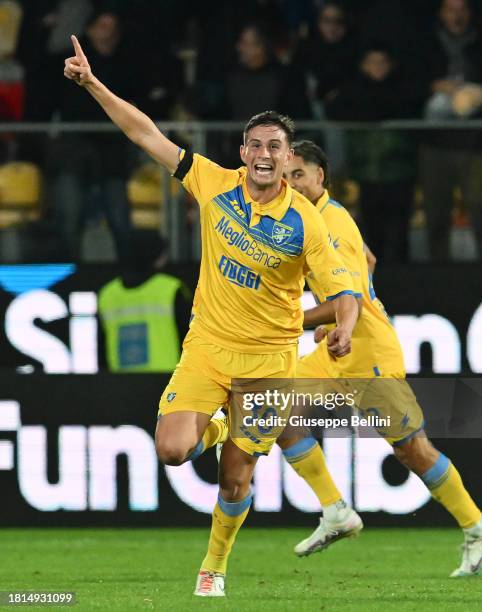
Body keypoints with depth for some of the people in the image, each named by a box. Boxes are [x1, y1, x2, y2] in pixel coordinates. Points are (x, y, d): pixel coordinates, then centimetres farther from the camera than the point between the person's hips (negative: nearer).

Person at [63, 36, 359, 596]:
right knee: (171, 450, -17)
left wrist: (344, 329, -37)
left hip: (268, 357, -2)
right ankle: (208, 430, 21)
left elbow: (344, 291, -14)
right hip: (208, 344, 2)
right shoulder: (215, 185, -6)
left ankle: (214, 566, 31)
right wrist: (92, 85, -7)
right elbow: (147, 135, -2)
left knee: (235, 480, 3)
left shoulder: (305, 223, -13)